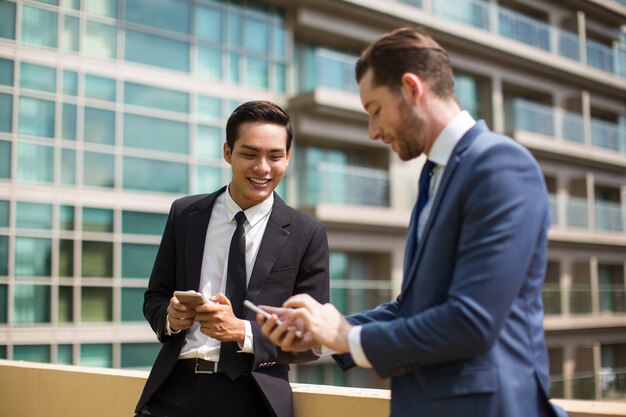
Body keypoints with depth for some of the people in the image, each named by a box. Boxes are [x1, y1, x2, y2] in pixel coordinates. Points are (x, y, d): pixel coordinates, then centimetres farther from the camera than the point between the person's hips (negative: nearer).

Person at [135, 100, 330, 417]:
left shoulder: (307, 234, -3)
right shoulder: (184, 213, 4)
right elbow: (154, 297, 11)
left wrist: (243, 332, -18)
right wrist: (170, 316, -11)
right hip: (174, 390, 2)